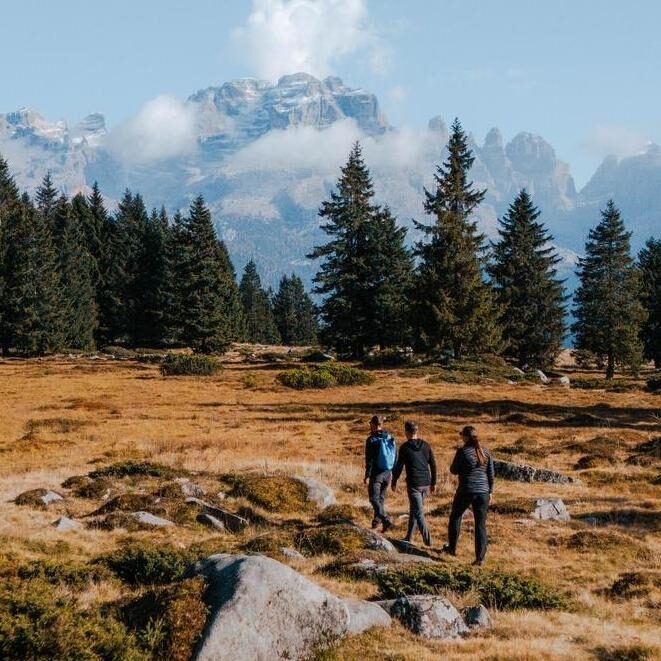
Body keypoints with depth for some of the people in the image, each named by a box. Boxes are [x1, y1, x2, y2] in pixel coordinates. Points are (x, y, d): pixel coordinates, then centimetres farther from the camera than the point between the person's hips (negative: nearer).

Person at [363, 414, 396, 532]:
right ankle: (377, 520, 30)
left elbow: (369, 460, -15)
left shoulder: (371, 439, -13)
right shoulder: (391, 438, 5)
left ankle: (386, 520, -17)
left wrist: (367, 476, -12)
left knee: (374, 499, -2)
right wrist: (393, 473, 17)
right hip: (387, 473, 6)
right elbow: (396, 457, 9)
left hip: (376, 473, -6)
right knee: (381, 497, 20)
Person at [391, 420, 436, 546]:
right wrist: (433, 483, 17)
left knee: (418, 512, -4)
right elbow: (433, 465, 8)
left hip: (413, 484, -6)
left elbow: (399, 466, -6)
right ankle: (408, 538, 24)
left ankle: (428, 540, -11)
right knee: (414, 510, 17)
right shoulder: (426, 446, 6)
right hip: (425, 483, 6)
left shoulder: (405, 447, -9)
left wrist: (394, 482, 8)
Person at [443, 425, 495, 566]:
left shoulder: (462, 451, -10)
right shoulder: (486, 452, 4)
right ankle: (480, 557, 3)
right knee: (480, 525, 6)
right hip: (483, 491, 3)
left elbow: (454, 470, -3)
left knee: (455, 517, 21)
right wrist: (490, 492, 14)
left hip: (466, 491, -3)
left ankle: (452, 548, 31)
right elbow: (491, 474, 7)